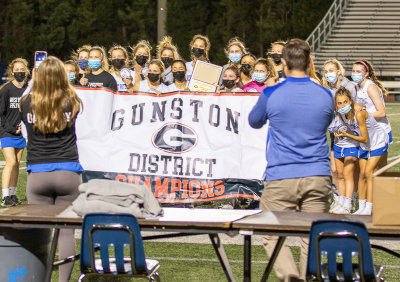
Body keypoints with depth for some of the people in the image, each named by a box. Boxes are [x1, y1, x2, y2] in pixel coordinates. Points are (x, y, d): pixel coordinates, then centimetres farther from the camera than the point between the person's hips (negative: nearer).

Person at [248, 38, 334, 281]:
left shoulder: (271, 95, -5)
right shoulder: (325, 95, 2)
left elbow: (254, 122, 16)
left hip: (281, 177, -2)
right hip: (318, 176, 2)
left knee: (272, 234, 6)